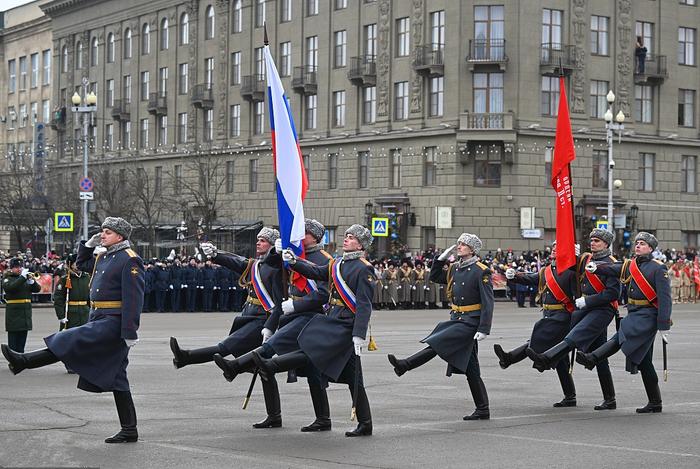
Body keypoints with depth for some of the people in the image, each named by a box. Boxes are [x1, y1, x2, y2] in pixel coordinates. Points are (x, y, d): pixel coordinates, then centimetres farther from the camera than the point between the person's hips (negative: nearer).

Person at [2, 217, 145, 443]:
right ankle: (129, 430, 10)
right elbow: (82, 264, 35)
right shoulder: (104, 257, 16)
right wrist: (89, 244, 17)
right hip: (100, 320, 10)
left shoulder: (130, 260, -12)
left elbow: (134, 299, -17)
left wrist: (130, 332, -22)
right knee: (115, 377, 8)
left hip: (113, 322, -10)